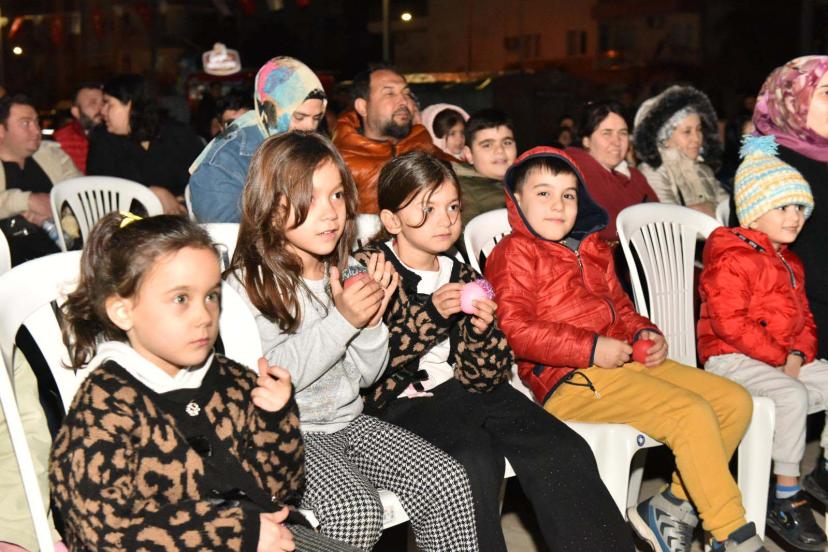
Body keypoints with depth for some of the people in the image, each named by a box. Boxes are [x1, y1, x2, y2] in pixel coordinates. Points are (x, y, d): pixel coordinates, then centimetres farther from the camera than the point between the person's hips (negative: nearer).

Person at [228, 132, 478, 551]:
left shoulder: (346, 273, 8)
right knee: (355, 507, -30)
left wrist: (371, 320, -8)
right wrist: (342, 320, -20)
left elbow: (366, 375, 11)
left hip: (349, 422, 6)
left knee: (448, 481, -12)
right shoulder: (249, 283, -10)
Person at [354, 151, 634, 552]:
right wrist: (430, 314, -23)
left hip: (464, 392, 5)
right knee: (476, 460, -33)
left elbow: (480, 379, 7)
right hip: (403, 399, -5)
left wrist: (481, 331, -13)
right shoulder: (369, 268, -3)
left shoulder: (464, 277, 12)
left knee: (565, 453, -16)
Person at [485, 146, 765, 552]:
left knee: (734, 400, 2)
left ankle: (673, 505, 2)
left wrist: (645, 334, 6)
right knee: (693, 413, -22)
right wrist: (591, 349, -19)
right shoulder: (514, 253, -4)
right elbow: (514, 329, -16)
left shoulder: (593, 249, 22)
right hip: (569, 381, -9)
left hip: (624, 363, 9)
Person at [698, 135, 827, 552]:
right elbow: (730, 324, -22)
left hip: (786, 360, 10)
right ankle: (785, 497, -23)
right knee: (792, 394, -33)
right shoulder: (730, 259, -13)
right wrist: (779, 357, -18)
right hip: (731, 360, -10)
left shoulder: (789, 262, 19)